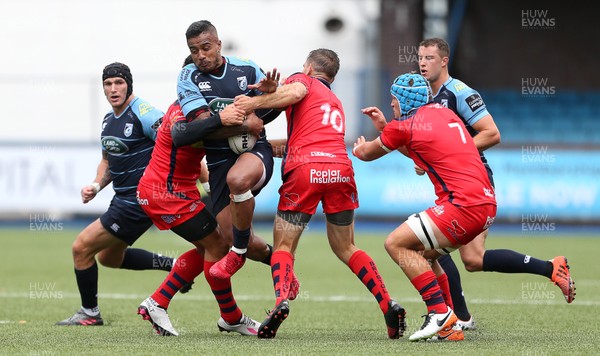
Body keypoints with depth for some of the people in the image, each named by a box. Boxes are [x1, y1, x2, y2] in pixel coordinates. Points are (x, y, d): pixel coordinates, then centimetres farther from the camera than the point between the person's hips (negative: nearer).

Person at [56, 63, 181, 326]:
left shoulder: (143, 114, -18)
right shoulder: (108, 120, 10)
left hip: (138, 203, -10)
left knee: (81, 247, -7)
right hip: (122, 199, 10)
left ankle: (89, 313, 9)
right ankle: (171, 264, 28)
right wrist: (97, 185, 6)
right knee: (109, 257, 25)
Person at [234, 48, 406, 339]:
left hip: (305, 168, -5)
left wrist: (255, 103, -2)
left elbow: (295, 92, -9)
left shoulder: (303, 79, 17)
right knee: (346, 248, 17)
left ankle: (281, 301, -23)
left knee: (283, 246, 3)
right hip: (341, 169, 5)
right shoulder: (336, 102, 35)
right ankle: (388, 306, 3)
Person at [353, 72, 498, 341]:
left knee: (396, 244, -7)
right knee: (422, 254, 20)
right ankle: (449, 326, 15)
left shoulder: (405, 127, -3)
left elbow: (365, 154, 17)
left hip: (465, 204, -9)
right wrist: (385, 127, 38)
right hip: (486, 203, 9)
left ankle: (440, 312, -12)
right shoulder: (444, 113, 19)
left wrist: (360, 147, 39)